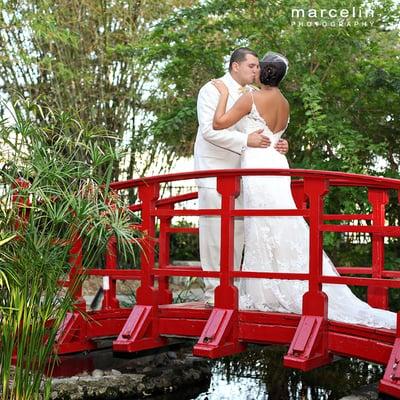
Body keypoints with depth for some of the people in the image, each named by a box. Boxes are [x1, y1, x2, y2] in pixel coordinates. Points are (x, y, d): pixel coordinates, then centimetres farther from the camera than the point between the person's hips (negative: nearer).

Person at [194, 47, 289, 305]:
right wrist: (246, 140, -26)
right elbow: (209, 129, -18)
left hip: (240, 172, 7)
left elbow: (262, 130, 15)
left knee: (237, 232, 7)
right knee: (216, 231, -7)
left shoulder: (253, 95, 13)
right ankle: (214, 292, -3)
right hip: (214, 170, -7)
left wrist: (278, 143, -8)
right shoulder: (212, 90, -7)